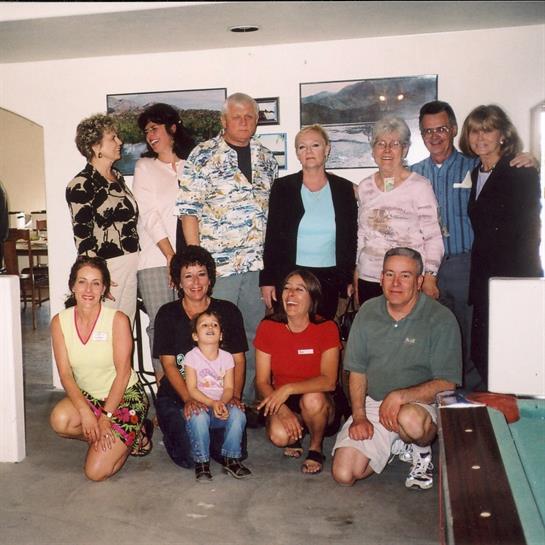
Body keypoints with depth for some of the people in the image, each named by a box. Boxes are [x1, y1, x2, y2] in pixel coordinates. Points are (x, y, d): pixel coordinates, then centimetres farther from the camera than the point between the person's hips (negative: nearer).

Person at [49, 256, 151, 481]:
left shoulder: (118, 320, -16)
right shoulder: (59, 322, -6)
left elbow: (123, 373, -15)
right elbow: (65, 374, -9)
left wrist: (106, 417, -19)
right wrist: (85, 411, -22)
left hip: (124, 396, -4)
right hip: (86, 396, 5)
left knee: (96, 472, -16)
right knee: (59, 420, -30)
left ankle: (134, 436, 13)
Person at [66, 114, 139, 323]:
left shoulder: (117, 176, 14)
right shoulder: (81, 184, -9)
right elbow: (82, 236, -13)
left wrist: (134, 260, 16)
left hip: (130, 264, 8)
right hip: (107, 268, -8)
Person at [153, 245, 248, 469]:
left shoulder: (228, 312, 4)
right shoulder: (167, 314, 1)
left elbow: (238, 360, 3)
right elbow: (168, 363, -5)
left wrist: (235, 396, -13)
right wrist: (189, 400, -18)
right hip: (176, 396, -1)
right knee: (189, 457, -19)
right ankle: (172, 430, 14)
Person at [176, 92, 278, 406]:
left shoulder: (266, 158, 12)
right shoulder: (203, 156, -3)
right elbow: (189, 210, -6)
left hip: (259, 262, 5)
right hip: (217, 262, -5)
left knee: (257, 332, 11)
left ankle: (250, 398, 24)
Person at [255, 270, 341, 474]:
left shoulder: (327, 329, -11)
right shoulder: (268, 328, -5)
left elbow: (329, 381, -21)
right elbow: (262, 382, -6)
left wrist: (288, 389, -33)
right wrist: (282, 410, -23)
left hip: (321, 406, -1)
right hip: (282, 403, 1)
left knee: (312, 399, -35)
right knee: (278, 435, -31)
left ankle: (315, 449, -4)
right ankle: (294, 437, 8)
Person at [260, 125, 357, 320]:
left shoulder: (344, 188, 7)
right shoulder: (282, 187, 3)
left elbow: (351, 237, 10)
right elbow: (272, 236, 2)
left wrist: (350, 279, 6)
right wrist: (267, 280, -2)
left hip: (330, 278, 1)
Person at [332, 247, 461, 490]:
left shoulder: (441, 320, -11)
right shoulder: (368, 312, 3)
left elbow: (447, 384, -14)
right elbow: (357, 371, 8)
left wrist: (400, 396, -26)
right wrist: (359, 415, -5)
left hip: (421, 403, -4)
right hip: (372, 403, 4)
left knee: (410, 420, -41)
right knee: (344, 474, -11)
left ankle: (422, 452, -3)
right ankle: (396, 445, 18)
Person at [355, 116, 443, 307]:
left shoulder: (420, 186, -3)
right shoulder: (364, 187, 11)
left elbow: (433, 237, -3)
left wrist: (430, 277, -10)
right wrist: (356, 275, 15)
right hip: (368, 278, 4)